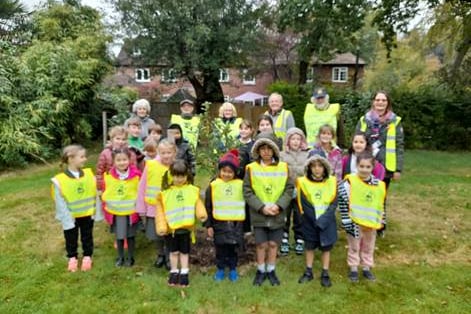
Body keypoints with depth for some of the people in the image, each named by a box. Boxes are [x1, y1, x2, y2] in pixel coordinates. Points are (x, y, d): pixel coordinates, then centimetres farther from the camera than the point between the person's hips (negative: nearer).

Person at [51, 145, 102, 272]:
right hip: (71, 217, -2)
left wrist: (97, 213, -3)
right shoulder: (59, 180, -19)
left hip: (87, 214, 2)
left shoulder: (89, 174, -10)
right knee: (71, 239, 18)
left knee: (87, 237, 18)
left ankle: (87, 257, 37)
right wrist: (67, 220, -15)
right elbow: (60, 203, -15)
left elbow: (95, 195, -4)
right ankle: (72, 258, 40)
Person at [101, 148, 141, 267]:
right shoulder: (108, 176, -8)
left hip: (131, 211, -1)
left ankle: (130, 257, 30)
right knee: (119, 236, 13)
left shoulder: (136, 175, -13)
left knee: (130, 235, 12)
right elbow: (106, 194, 1)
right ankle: (120, 257, 32)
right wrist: (106, 209, 4)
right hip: (116, 211, 1)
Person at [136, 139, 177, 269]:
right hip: (153, 208, 1)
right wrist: (141, 207, -2)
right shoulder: (150, 165, -9)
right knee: (155, 235, 16)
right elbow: (142, 187, -3)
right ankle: (160, 255, 41)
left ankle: (169, 257, 35)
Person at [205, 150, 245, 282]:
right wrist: (208, 225, -1)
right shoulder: (213, 186, -5)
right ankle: (220, 269, 29)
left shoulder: (241, 185, -4)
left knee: (233, 248, 12)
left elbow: (246, 205, 3)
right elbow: (208, 207, 1)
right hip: (219, 224, 0)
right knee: (220, 249, 11)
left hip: (236, 224, 0)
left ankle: (233, 269, 30)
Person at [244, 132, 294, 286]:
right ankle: (261, 271, 29)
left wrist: (279, 205, -15)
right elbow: (247, 192, -7)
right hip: (258, 214, -1)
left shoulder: (283, 167, -2)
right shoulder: (251, 168, -7)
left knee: (273, 244, 12)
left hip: (277, 214, 1)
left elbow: (289, 190, -1)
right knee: (261, 244, 8)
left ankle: (271, 271, 32)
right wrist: (262, 207, -16)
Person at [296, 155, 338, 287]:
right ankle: (308, 272, 27)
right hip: (310, 222, 0)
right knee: (310, 247, 13)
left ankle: (325, 274, 24)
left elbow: (333, 204, -7)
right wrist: (316, 220, -14)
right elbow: (304, 205, -9)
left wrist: (322, 220, -17)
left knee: (326, 248, 10)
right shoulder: (303, 182, -9)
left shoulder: (332, 181, -5)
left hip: (327, 222, 0)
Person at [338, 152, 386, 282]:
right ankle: (353, 269, 27)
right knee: (354, 247, 12)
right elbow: (343, 201, -17)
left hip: (371, 223, 4)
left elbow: (380, 204, 8)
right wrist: (347, 221, -17)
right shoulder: (350, 182, -18)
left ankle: (367, 268, 36)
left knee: (369, 247, 19)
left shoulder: (379, 185, -3)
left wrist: (381, 221, 10)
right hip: (355, 222, -4)